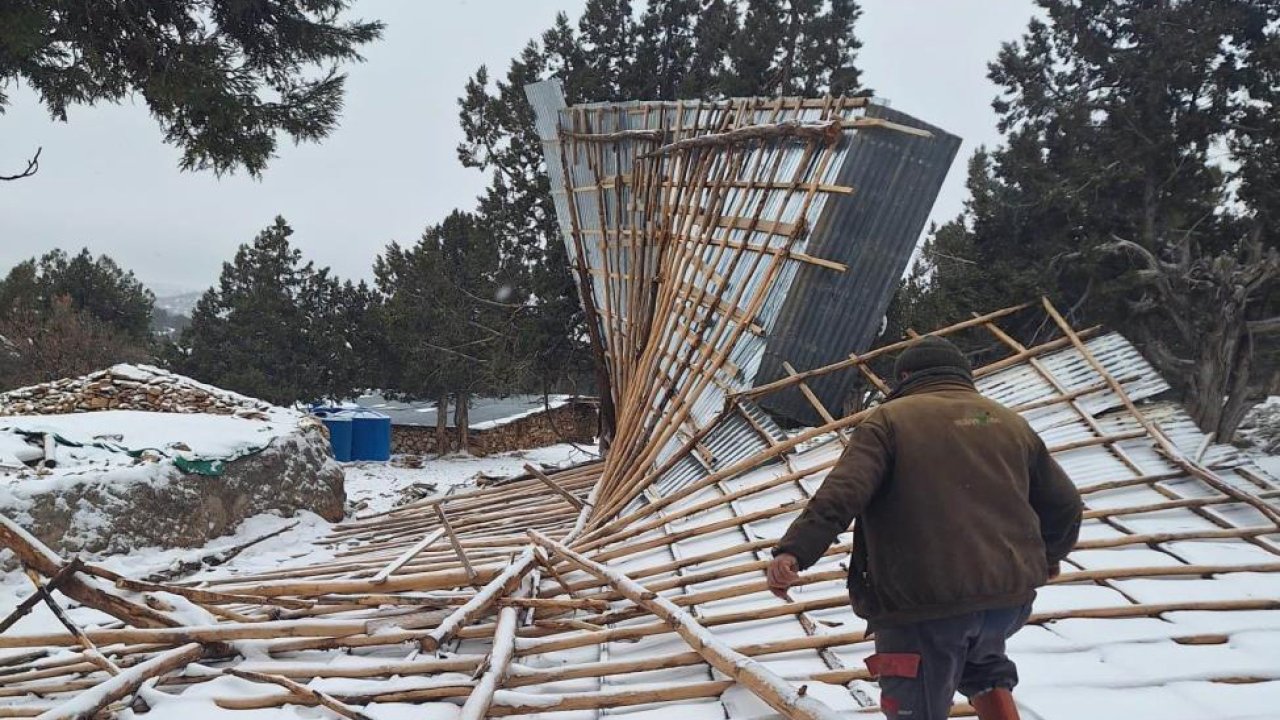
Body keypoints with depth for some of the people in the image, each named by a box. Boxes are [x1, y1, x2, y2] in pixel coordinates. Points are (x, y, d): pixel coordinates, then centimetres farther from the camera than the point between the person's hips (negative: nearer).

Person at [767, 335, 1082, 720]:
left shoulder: (890, 419, 0)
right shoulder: (1011, 423, 15)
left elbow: (843, 491, -17)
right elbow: (1064, 504, 19)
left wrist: (794, 550, -25)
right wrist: (1049, 556, 38)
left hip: (924, 603, -5)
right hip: (1009, 595, 5)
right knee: (984, 669, 34)